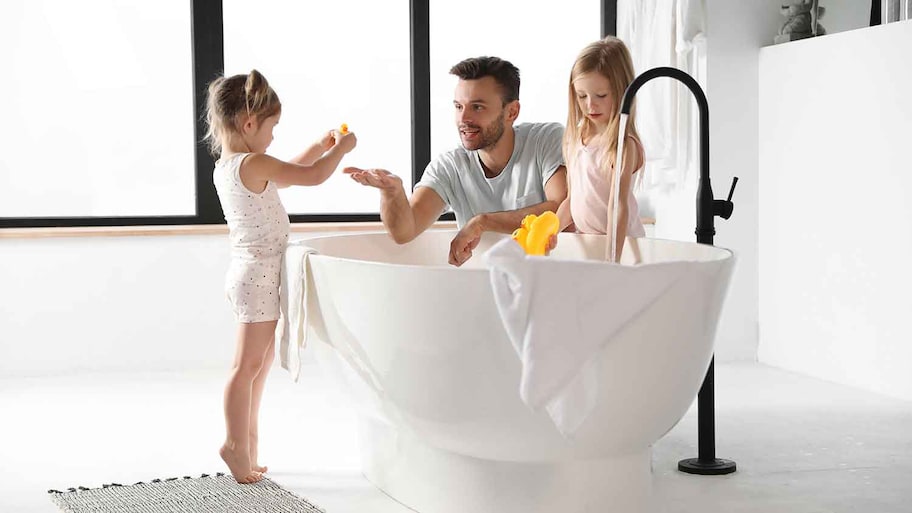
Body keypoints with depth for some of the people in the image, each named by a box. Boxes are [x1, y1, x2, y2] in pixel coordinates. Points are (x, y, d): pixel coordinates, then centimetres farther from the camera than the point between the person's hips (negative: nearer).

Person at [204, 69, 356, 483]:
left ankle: (246, 438, 26)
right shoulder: (253, 164, -19)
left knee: (260, 362, 18)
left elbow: (285, 176, 25)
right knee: (249, 364, -4)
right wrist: (341, 149, -1)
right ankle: (236, 444, 2)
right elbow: (314, 176, -17)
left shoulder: (224, 167, 10)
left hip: (248, 273, 10)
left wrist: (319, 147, 23)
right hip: (259, 275, -10)